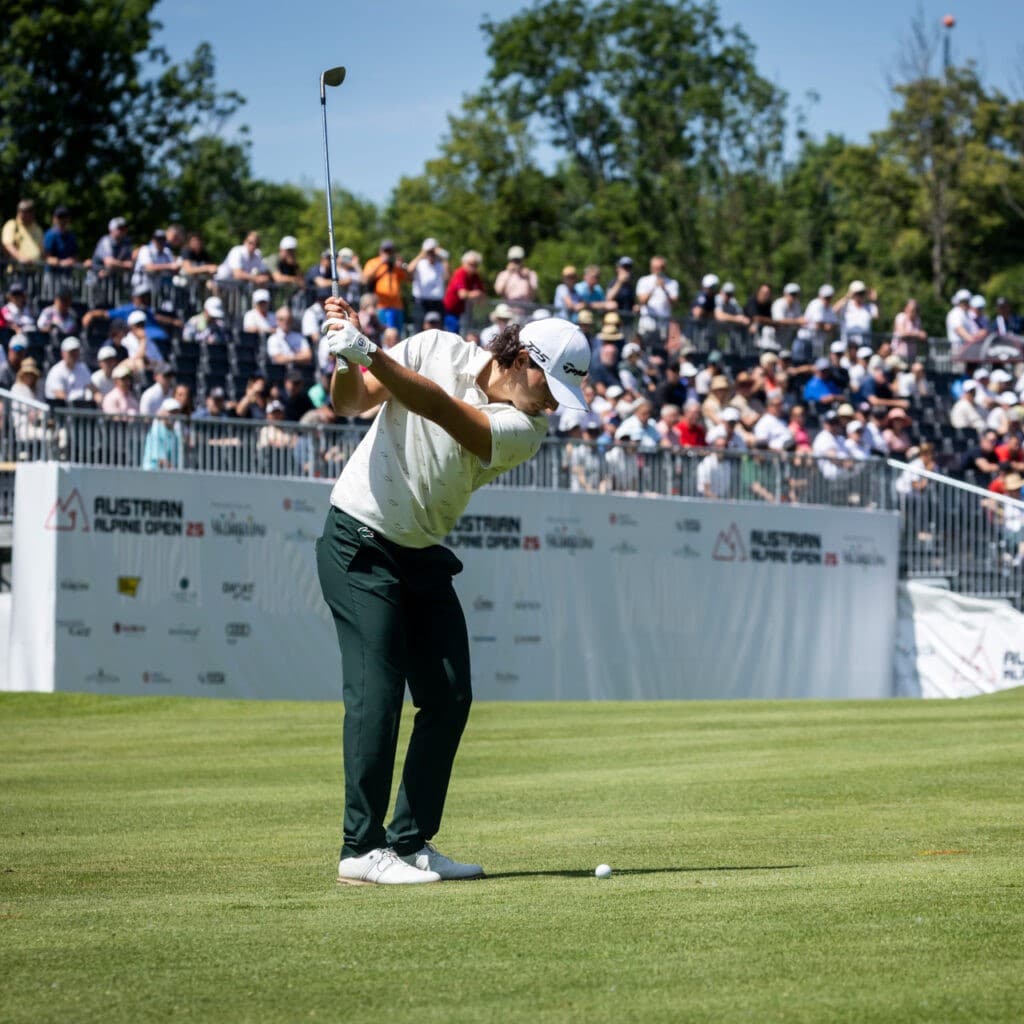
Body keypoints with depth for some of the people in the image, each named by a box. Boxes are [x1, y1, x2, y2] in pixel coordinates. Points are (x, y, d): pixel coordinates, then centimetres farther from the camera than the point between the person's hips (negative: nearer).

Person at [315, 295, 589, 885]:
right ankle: (362, 849, -12)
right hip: (361, 542, -5)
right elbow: (351, 402, -8)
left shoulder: (526, 430, -9)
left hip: (425, 556, 5)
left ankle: (410, 841, 9)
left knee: (450, 697, 1)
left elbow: (441, 409, -26)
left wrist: (368, 354, -38)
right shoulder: (436, 350, -10)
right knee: (377, 691, -14)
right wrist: (347, 360, -30)